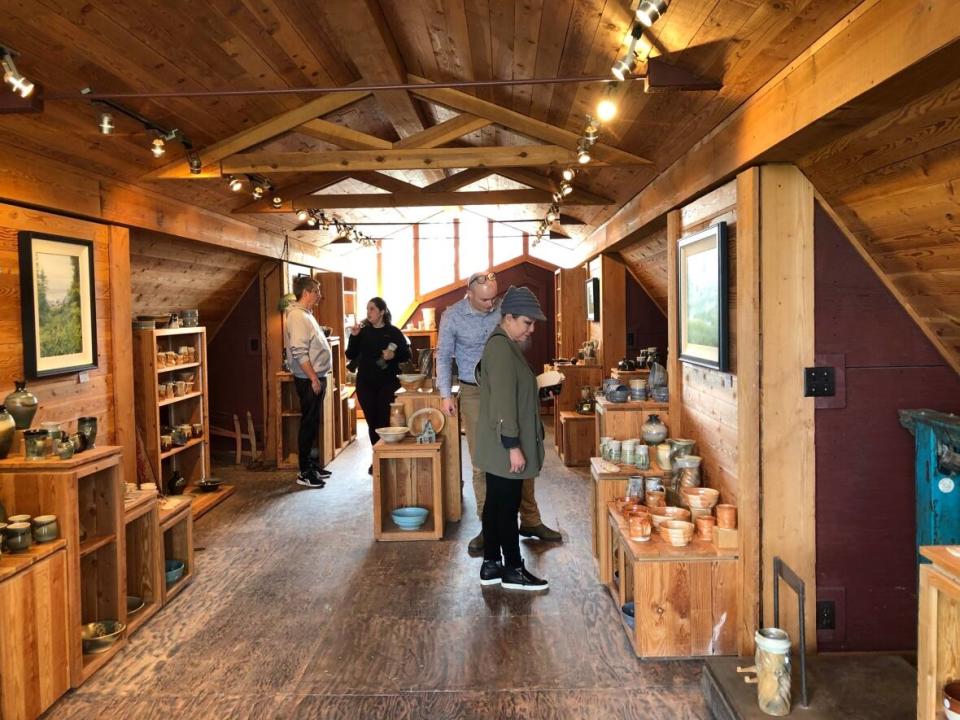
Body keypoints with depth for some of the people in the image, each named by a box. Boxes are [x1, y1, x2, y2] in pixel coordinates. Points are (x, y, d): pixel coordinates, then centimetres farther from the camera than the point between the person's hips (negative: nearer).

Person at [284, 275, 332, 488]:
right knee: (309, 424, -3)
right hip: (308, 379, -10)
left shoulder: (306, 314, 15)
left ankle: (312, 465, 25)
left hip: (316, 377, 10)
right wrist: (313, 379, -22)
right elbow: (299, 353, -24)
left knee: (314, 423, 15)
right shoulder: (297, 316, -16)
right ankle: (304, 473, 4)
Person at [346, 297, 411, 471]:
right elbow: (350, 356, 3)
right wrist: (353, 336, -10)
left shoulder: (393, 332, 0)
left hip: (387, 383, -3)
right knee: (372, 421, 6)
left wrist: (393, 355, -18)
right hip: (365, 383, 3)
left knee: (385, 420, -5)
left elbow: (406, 355, 1)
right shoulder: (363, 331, 7)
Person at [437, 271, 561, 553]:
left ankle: (530, 521, 19)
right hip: (474, 394, -2)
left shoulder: (502, 310, -1)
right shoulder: (452, 316, -7)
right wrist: (446, 394, -8)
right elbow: (444, 356, -1)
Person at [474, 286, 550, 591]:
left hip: (498, 448, 10)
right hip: (504, 447, -10)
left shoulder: (506, 345, 14)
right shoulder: (501, 348, -19)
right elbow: (503, 402, -24)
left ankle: (491, 565, 24)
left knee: (496, 504, 14)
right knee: (507, 507, 1)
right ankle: (513, 571, 13)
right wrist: (513, 447, -23)